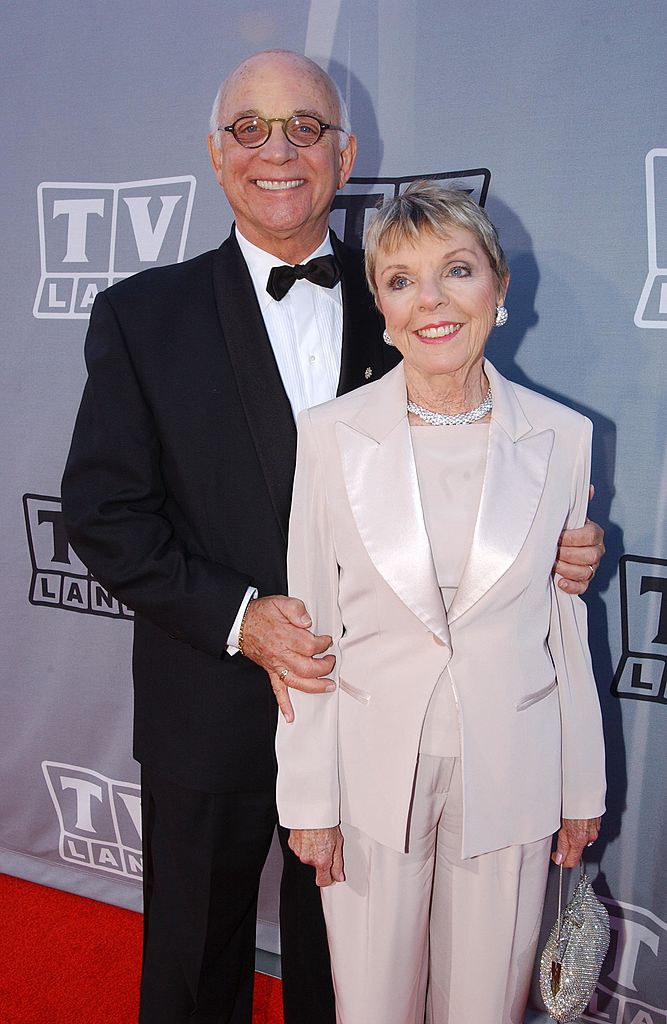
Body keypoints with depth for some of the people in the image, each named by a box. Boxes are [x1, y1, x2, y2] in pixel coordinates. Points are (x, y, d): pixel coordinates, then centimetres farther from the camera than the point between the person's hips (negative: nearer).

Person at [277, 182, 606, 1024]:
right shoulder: (331, 433, -9)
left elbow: (567, 627, 3)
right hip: (371, 772, -1)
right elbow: (310, 628, -5)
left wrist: (581, 789, 8)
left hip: (509, 776, 1)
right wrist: (310, 799, -3)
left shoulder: (561, 438, -5)